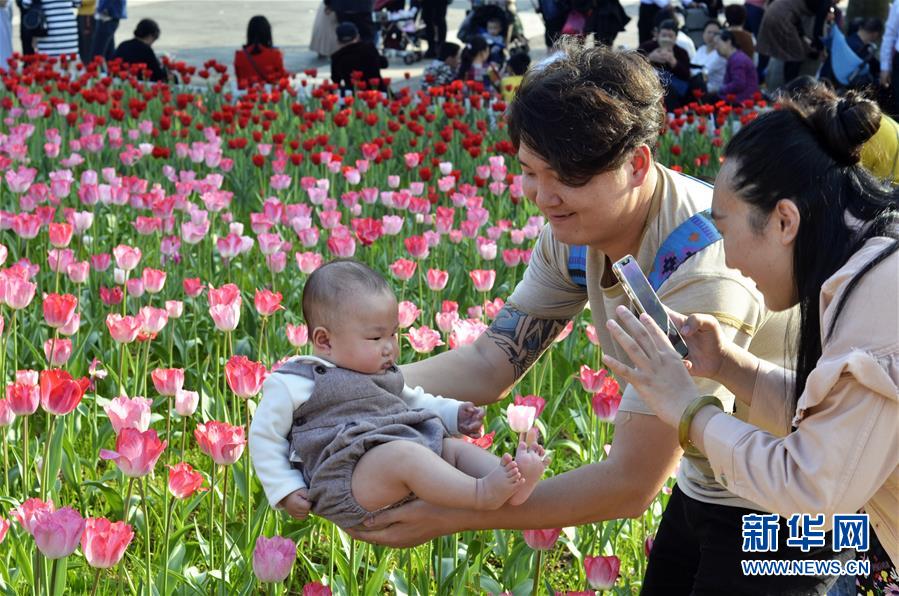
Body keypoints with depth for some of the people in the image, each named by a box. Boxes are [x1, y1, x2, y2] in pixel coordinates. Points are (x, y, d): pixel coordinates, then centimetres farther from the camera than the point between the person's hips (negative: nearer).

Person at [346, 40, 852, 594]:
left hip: (783, 513, -7)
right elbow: (492, 361, -6)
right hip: (704, 489, 7)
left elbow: (631, 485, -31)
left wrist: (447, 516, -30)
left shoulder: (703, 272, -35)